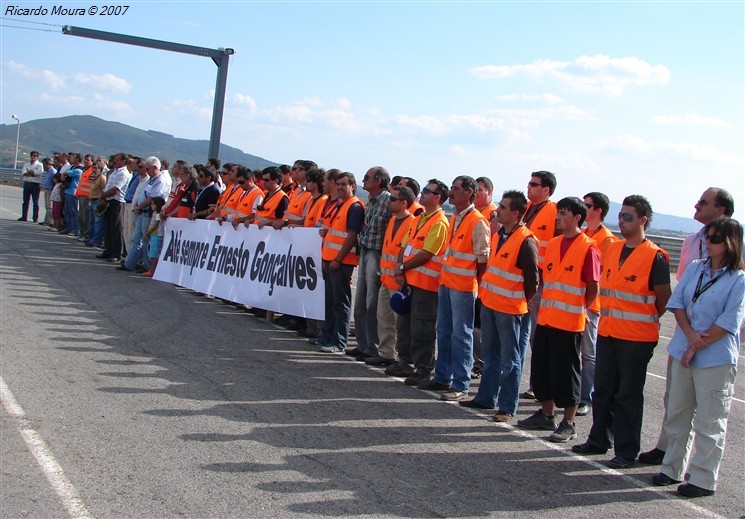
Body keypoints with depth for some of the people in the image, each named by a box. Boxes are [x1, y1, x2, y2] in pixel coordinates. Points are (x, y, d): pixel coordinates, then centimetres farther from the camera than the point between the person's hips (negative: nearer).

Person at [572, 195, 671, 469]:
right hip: (607, 333, 7)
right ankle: (599, 440, 28)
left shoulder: (655, 257, -12)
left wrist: (643, 321, 5)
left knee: (628, 395, 2)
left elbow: (663, 300, -5)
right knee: (603, 389, 15)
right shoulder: (613, 249, 8)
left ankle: (627, 451, 11)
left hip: (636, 338, -6)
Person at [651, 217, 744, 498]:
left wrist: (698, 347, -12)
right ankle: (673, 469, 25)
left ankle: (704, 479, 10)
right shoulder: (694, 268, 8)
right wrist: (690, 335, -11)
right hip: (683, 353, 6)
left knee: (709, 422, 1)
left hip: (716, 359, -6)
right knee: (677, 414, 13)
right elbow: (677, 302, 4)